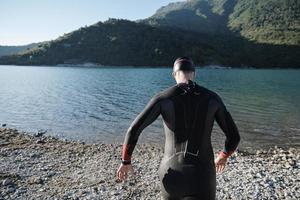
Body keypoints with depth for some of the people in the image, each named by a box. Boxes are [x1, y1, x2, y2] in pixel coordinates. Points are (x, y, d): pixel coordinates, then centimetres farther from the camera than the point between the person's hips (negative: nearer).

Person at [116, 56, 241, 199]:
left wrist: (125, 161, 7)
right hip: (201, 176, 0)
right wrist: (223, 157, 27)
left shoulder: (163, 97, -5)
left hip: (172, 173, 1)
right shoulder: (213, 98, 0)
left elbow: (133, 130, -11)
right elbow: (234, 137, 5)